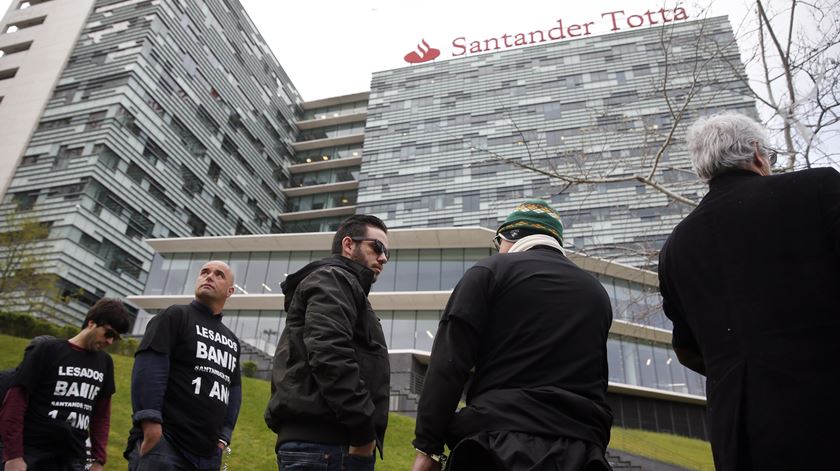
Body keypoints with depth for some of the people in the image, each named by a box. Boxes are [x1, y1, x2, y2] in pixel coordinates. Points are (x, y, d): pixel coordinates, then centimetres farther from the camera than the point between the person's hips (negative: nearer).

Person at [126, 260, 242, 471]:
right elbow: (147, 368, -10)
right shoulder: (176, 316, 2)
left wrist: (224, 435, 8)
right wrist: (150, 423, -19)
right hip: (163, 441, -6)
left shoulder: (232, 341, 20)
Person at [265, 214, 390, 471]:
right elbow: (329, 355, -19)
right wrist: (363, 431, -16)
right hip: (322, 443, -10)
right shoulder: (333, 279, -2)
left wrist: (361, 435, 13)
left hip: (324, 443, 10)